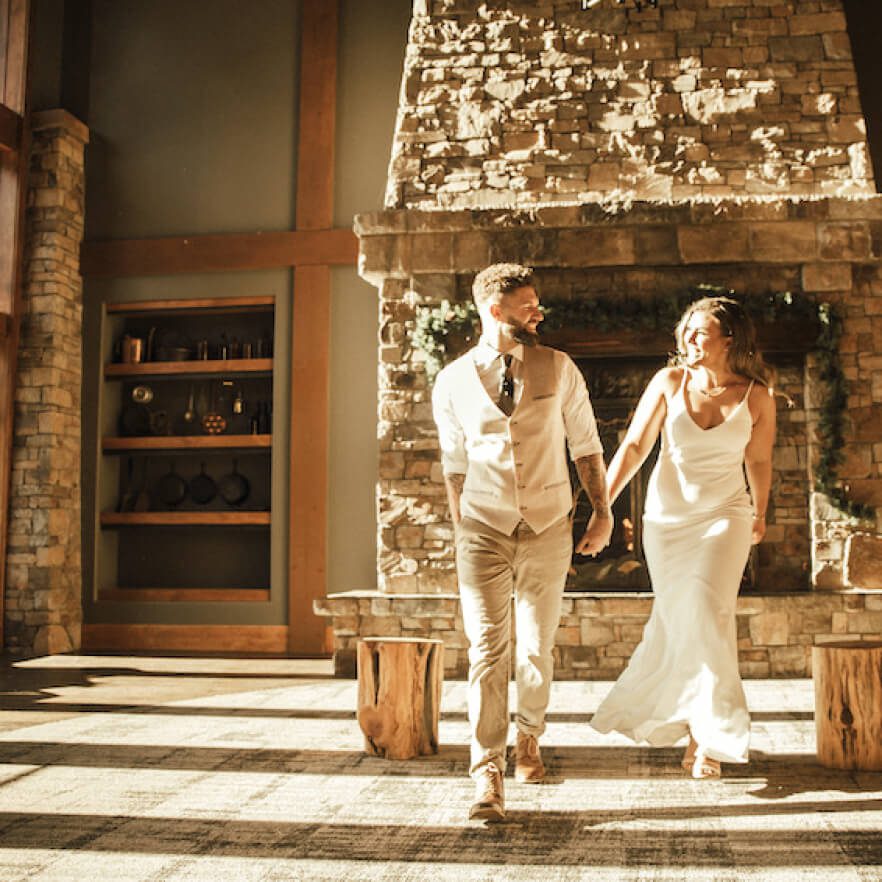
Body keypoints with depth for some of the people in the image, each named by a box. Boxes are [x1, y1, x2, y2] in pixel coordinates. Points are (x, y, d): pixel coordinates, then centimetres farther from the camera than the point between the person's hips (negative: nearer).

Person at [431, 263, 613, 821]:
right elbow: (455, 463, 10)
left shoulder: (559, 370, 1)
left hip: (548, 529, 1)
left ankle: (529, 737, 37)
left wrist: (603, 513, 5)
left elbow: (586, 445, 8)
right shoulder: (453, 383, 0)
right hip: (484, 530, -1)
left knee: (537, 648, 12)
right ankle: (488, 774, -5)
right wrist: (461, 528, 12)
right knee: (488, 649, -8)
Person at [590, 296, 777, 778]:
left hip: (724, 514, -1)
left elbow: (759, 461, 10)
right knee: (677, 618, 4)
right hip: (666, 516, 1)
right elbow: (634, 446, -2)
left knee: (708, 610, -17)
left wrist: (759, 514, 21)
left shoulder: (757, 396, -4)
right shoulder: (670, 382, -5)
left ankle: (708, 735, -6)